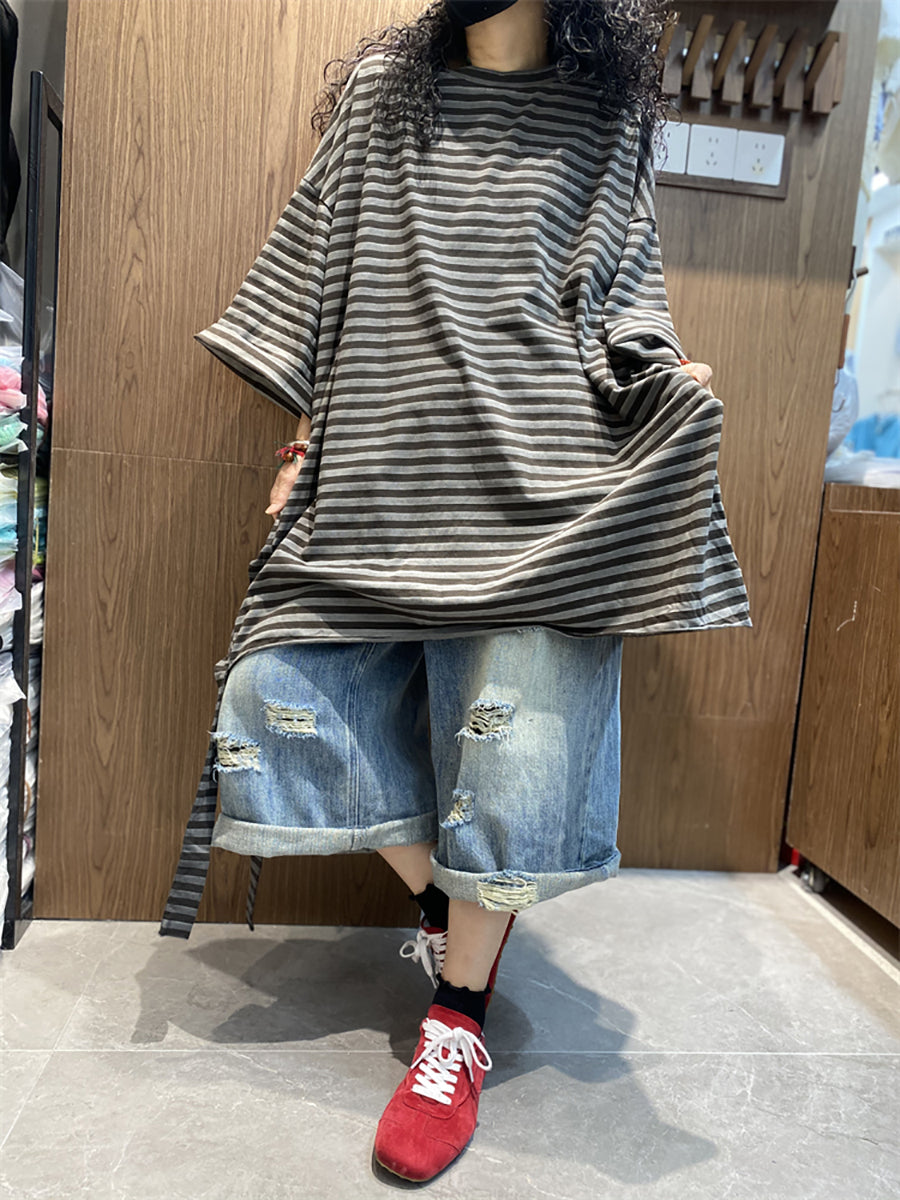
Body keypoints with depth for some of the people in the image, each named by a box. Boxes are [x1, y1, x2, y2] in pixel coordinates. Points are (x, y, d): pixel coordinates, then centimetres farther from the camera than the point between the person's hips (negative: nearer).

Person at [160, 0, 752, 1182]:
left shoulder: (607, 118, 15)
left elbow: (628, 287, 15)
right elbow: (316, 269, 16)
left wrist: (660, 374, -7)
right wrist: (306, 432, 10)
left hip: (529, 476, -2)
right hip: (381, 467, 3)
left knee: (511, 728, -8)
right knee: (289, 688, -2)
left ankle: (460, 1020, 12)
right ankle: (443, 902, 20)